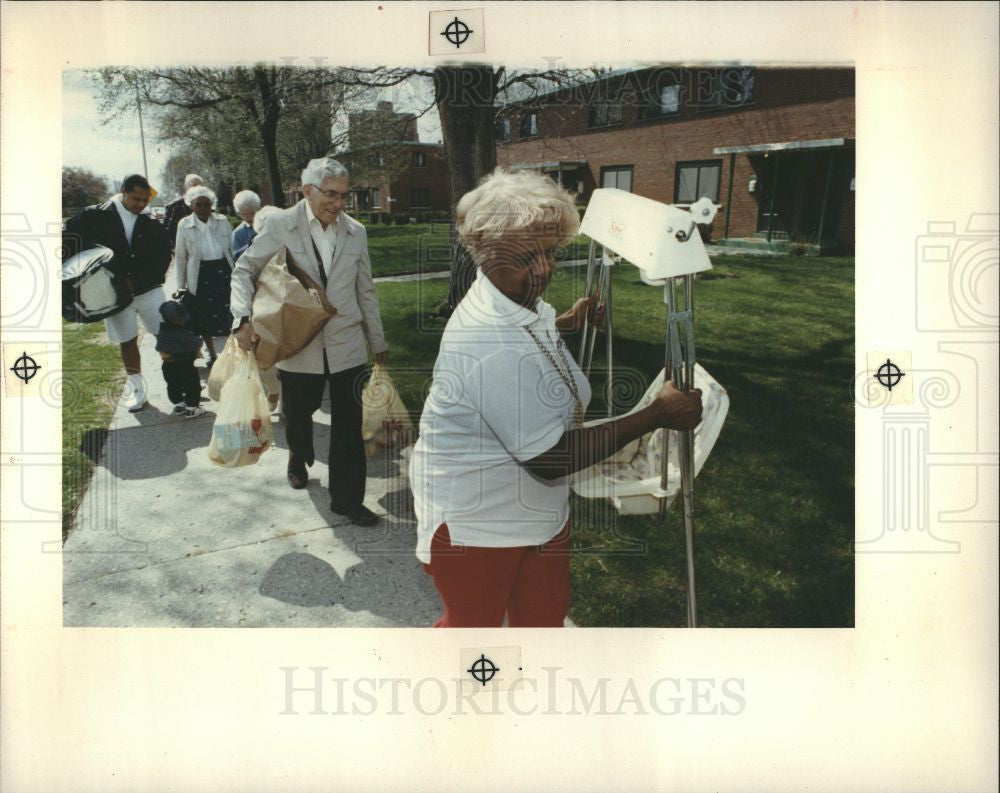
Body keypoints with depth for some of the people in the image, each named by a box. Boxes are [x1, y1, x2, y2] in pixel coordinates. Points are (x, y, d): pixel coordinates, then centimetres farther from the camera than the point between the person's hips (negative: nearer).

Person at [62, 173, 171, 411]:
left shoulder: (151, 226, -1)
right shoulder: (95, 217, -3)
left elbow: (162, 258, -4)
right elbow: (68, 238, -2)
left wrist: (137, 282, -14)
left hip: (149, 290, 0)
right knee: (127, 341, 9)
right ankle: (137, 387, 21)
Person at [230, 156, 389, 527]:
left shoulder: (355, 232, 5)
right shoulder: (280, 225, -5)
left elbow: (366, 291, 12)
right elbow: (244, 270, 1)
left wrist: (378, 342, 16)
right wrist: (243, 318, -14)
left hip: (346, 344, 2)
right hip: (298, 345, -1)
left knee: (349, 426, 1)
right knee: (297, 413, 17)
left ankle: (347, 499, 13)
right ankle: (299, 460, 49)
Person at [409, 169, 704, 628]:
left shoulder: (519, 300, 0)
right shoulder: (494, 348, -34)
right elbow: (549, 459, -31)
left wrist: (569, 323, 25)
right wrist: (656, 415, -28)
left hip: (536, 504, 9)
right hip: (475, 517, -9)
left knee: (543, 616, 19)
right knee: (473, 624, 15)